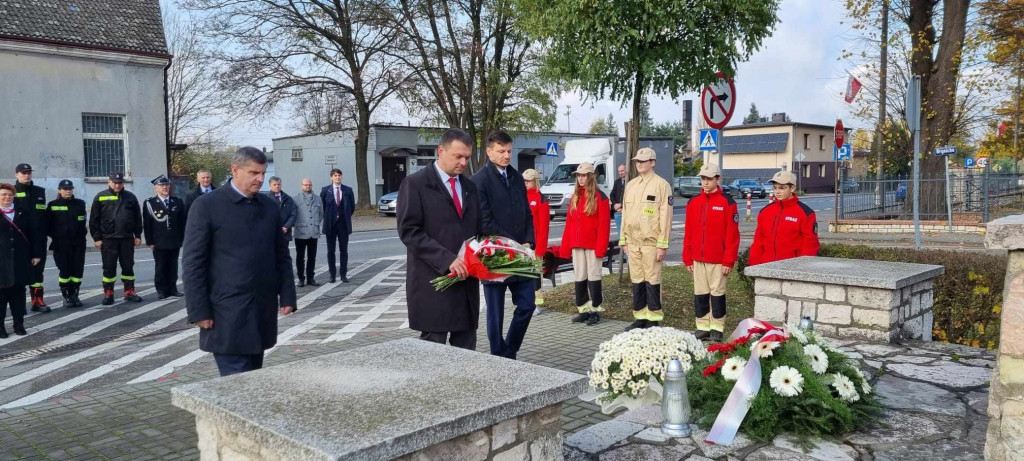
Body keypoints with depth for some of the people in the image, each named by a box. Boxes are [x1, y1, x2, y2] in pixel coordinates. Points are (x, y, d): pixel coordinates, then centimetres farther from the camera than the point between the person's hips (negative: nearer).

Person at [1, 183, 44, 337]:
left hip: (21, 259, 2)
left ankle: (19, 324, 14)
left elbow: (33, 232, 8)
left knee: (19, 292, 7)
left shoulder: (23, 210, 8)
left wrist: (36, 254, 3)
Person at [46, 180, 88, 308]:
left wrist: (83, 232, 4)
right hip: (61, 244, -2)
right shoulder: (53, 205, 1)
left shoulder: (80, 204, 7)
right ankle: (66, 297, 7)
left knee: (78, 270, 2)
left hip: (78, 243, 2)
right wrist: (54, 236, -4)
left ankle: (74, 295, 14)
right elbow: (48, 224, 2)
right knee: (65, 271, -1)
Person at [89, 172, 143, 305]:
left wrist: (138, 235, 6)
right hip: (108, 239, -2)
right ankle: (108, 294, 10)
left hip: (127, 238, 2)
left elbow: (138, 217, 11)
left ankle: (129, 292, 14)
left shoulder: (130, 197, 9)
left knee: (128, 266, 7)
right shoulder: (100, 197, 2)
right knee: (109, 268, 2)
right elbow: (94, 220, 1)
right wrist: (97, 238, -5)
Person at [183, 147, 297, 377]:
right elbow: (192, 263, -6)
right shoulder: (206, 206, -5)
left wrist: (287, 295, 8)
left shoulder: (270, 206, 10)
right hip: (228, 313, -5)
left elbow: (282, 255, 15)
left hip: (263, 311, 5)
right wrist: (199, 311, -10)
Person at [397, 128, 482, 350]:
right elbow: (408, 231, -13)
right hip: (433, 281, -6)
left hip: (466, 280, 6)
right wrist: (447, 259, -21)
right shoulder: (415, 183, -5)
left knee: (466, 347, 8)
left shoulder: (469, 187, 15)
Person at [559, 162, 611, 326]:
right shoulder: (575, 197, 13)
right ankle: (583, 310, 17)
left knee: (593, 276, 0)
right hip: (576, 245, 6)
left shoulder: (600, 197, -5)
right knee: (579, 277, 8)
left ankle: (595, 310, 8)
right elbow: (569, 223, 12)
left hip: (592, 245, -6)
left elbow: (604, 224, -10)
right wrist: (565, 246, 7)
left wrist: (601, 247, -16)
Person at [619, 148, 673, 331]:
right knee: (636, 280, 10)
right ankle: (640, 317, 19)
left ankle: (653, 320, 6)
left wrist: (662, 245, -14)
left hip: (651, 242, -6)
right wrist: (623, 239, 14)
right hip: (633, 241, 6)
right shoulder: (631, 185, 14)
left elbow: (665, 216, -10)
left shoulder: (661, 185, -6)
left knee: (652, 280, -2)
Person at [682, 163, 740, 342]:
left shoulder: (727, 203, -4)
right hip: (697, 259, 4)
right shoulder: (693, 203, 9)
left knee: (717, 293, 2)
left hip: (718, 260, -4)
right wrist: (687, 259, 8)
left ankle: (717, 328, 12)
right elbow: (688, 233, 10)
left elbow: (732, 234, -8)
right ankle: (703, 327, 18)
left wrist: (729, 261, -11)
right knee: (700, 294, 9)